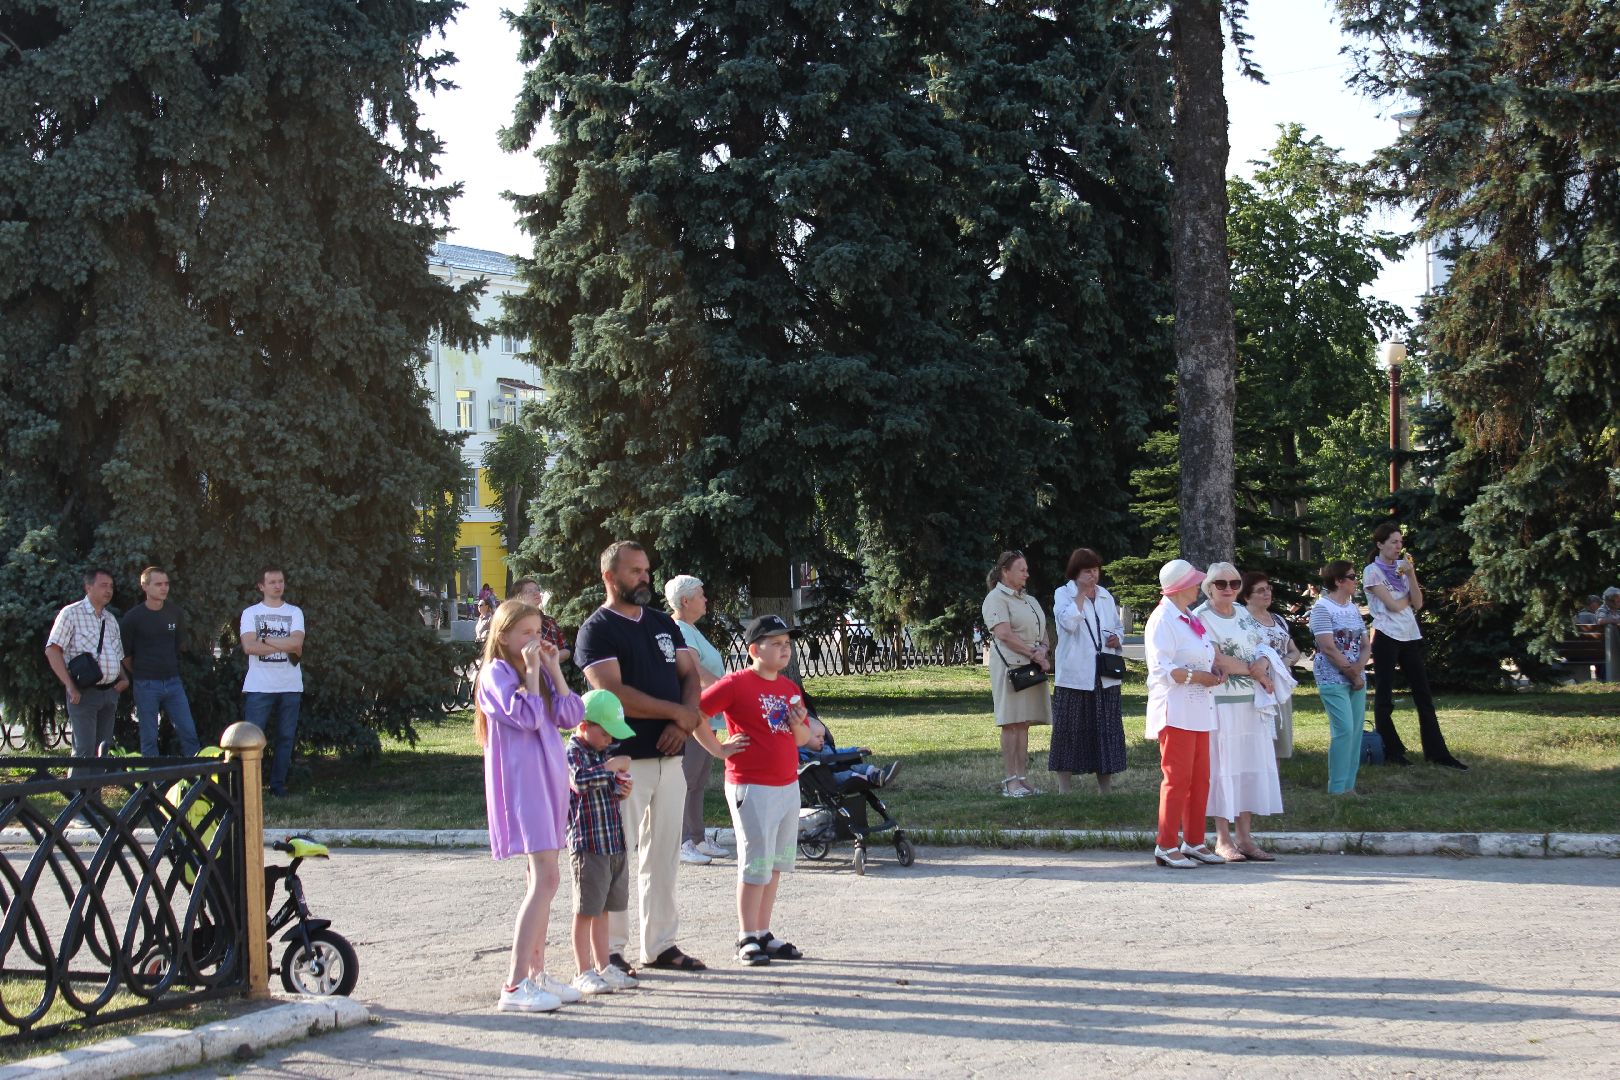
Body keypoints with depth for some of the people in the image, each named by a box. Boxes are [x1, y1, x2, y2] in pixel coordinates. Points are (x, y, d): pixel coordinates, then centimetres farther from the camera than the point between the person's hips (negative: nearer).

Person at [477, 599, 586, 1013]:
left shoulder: (537, 673, 16)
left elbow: (570, 715, 6)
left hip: (547, 778, 9)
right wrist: (531, 671, -14)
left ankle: (536, 974, 18)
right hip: (520, 781, -9)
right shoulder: (496, 673, -7)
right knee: (545, 878, -16)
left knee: (542, 878, 12)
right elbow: (526, 717, -20)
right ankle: (514, 985, -17)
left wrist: (553, 669, 4)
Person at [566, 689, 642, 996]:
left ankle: (604, 968, 21)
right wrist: (611, 766, -25)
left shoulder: (602, 753, 15)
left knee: (602, 910, 14)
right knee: (586, 911, -1)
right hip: (588, 846, -8)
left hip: (614, 844, 8)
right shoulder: (573, 753, -12)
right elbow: (580, 780, -33)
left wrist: (621, 790, 7)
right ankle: (584, 973, 5)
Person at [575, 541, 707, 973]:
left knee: (664, 854, 10)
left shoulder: (663, 624, 17)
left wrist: (683, 722, -8)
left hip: (669, 756, 7)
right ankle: (610, 949, 3)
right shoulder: (597, 629, -6)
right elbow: (612, 692, -17)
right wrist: (677, 712, -12)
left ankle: (661, 944, 18)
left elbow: (689, 675, 12)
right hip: (623, 758, -7)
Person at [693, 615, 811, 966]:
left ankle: (764, 934, 21)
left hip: (788, 785, 7)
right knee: (756, 864, -4)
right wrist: (718, 749, -12)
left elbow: (803, 739, 19)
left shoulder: (790, 688, 12)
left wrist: (799, 724, -4)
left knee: (776, 864, 12)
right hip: (751, 788, -7)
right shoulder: (737, 684, -11)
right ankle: (747, 940, 5)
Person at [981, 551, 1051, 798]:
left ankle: (1021, 777, 8)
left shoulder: (1029, 600, 21)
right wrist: (1034, 653, -14)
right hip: (1009, 665, -8)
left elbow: (1042, 632, 17)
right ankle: (1010, 780, -8)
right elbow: (1004, 634, -16)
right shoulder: (996, 599, -5)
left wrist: (1043, 652, -4)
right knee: (1011, 724, -8)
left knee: (1023, 724, 7)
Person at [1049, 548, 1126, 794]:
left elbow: (1118, 627, 24)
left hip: (1105, 676, 5)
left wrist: (1118, 638, 2)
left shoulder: (1106, 596, 14)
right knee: (1070, 730, -1)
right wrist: (1081, 593, -17)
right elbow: (1069, 622, -20)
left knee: (1106, 730, 6)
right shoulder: (1063, 594, -2)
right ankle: (1065, 789, 6)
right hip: (1073, 675, -5)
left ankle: (1105, 789, 14)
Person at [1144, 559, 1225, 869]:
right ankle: (1166, 846, -4)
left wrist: (1213, 673, 8)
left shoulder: (1191, 619, 19)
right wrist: (1196, 676, -20)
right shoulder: (1162, 620, -10)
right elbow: (1162, 668, -18)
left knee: (1200, 778, 10)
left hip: (1198, 709, 9)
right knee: (1178, 778, -8)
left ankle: (1194, 843, 17)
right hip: (1175, 710, -9)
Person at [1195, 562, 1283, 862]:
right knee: (1223, 766, -4)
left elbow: (1262, 647, 13)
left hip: (1252, 702, 6)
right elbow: (1217, 659, -15)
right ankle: (1223, 839, 0)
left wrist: (1262, 663, -10)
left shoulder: (1244, 614, 14)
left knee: (1252, 766, 4)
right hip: (1220, 702, -6)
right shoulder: (1201, 617, -7)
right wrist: (1254, 671, -9)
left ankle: (1245, 837, 7)